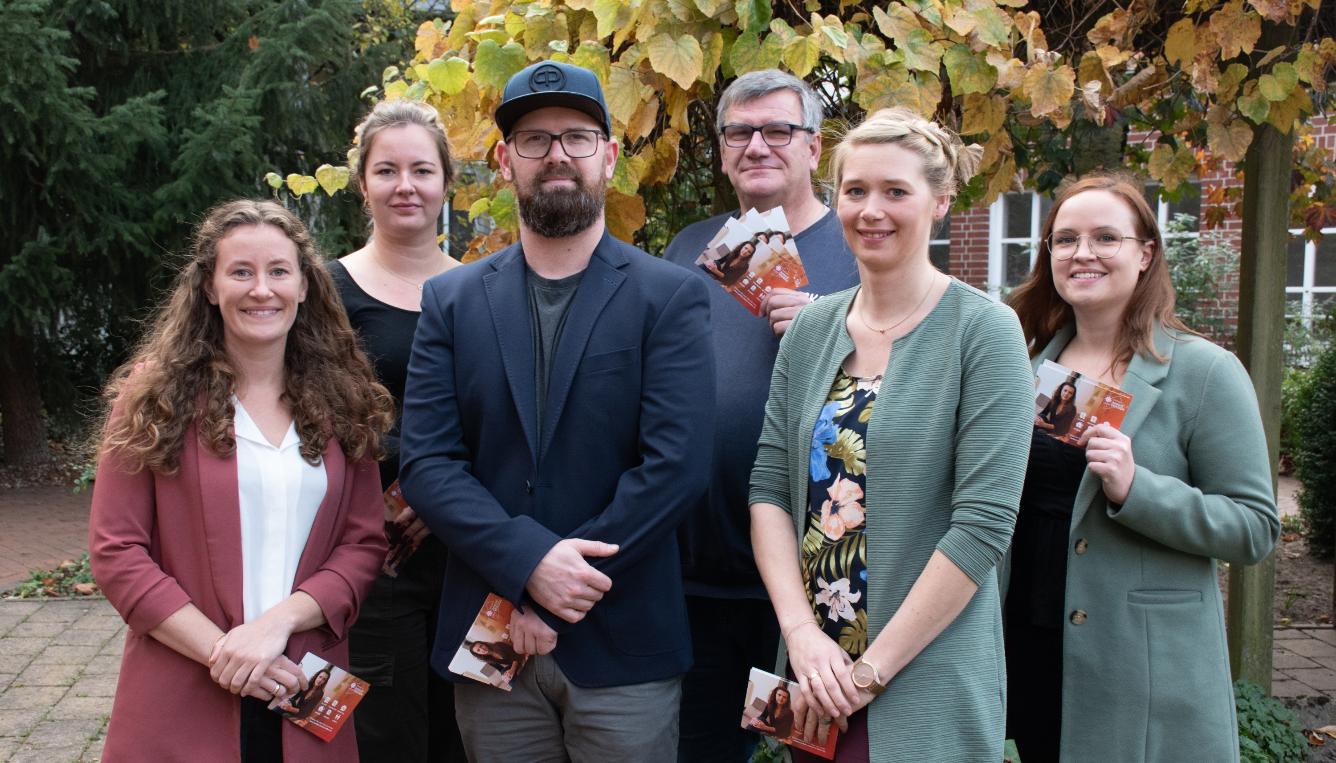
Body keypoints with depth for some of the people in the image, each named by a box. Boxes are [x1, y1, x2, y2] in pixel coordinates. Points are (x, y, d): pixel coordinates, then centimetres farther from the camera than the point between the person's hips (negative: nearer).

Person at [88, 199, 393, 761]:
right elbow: (115, 551, -6)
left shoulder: (343, 399, 3)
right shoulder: (156, 394, -3)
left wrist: (280, 619, -15)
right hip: (181, 702, -2)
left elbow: (364, 542, 1)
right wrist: (221, 650, -15)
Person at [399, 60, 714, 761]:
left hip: (624, 649, -2)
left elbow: (676, 465, -12)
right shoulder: (452, 301, 5)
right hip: (489, 648, 2)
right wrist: (530, 562, -17)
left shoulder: (671, 297, -2)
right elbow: (426, 465, -2)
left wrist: (543, 600, -13)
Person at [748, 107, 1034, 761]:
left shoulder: (984, 331, -9)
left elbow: (984, 523, -15)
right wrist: (801, 631, -10)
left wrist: (871, 669, -15)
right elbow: (769, 485, 3)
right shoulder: (810, 328, 5)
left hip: (925, 683, -4)